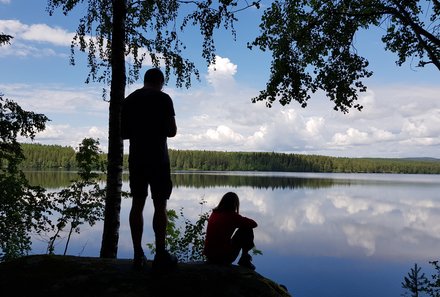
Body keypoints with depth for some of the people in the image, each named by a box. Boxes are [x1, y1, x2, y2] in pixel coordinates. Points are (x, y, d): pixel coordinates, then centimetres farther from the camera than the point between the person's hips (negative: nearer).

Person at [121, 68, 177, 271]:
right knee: (160, 205, -1)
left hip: (136, 158, 5)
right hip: (158, 158, -4)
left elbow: (123, 133, 12)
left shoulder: (129, 100, 10)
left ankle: (138, 255, 6)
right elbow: (172, 132, -8)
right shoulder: (163, 99, -4)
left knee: (137, 204, 5)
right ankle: (160, 255, -1)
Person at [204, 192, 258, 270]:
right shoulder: (232, 216, -12)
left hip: (209, 256, 7)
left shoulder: (213, 214, 6)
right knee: (247, 229, 5)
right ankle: (245, 260, 13)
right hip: (223, 258, -7)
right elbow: (253, 224, -2)